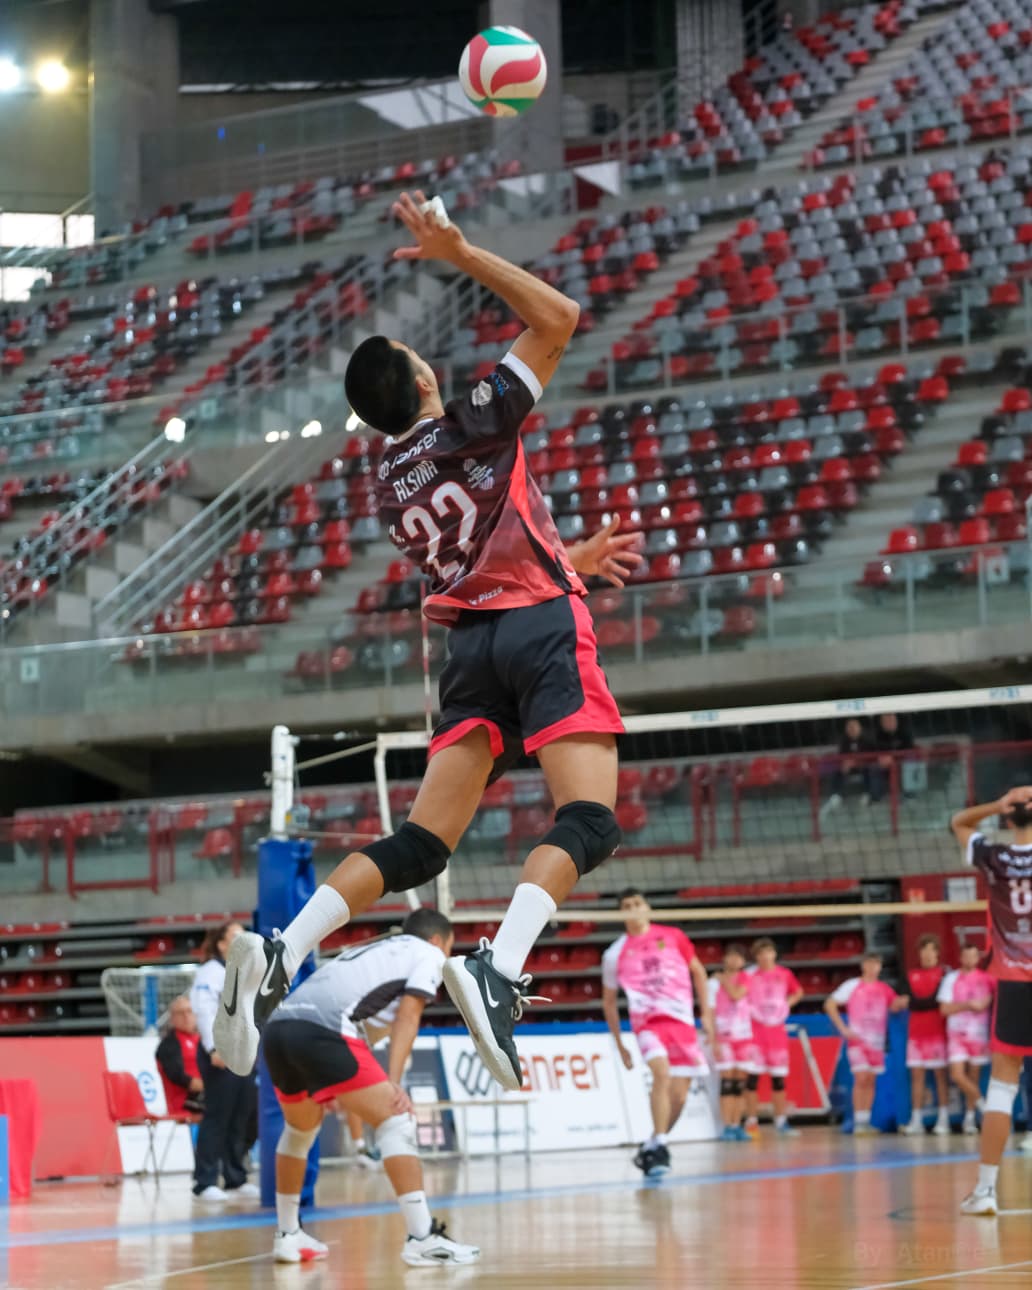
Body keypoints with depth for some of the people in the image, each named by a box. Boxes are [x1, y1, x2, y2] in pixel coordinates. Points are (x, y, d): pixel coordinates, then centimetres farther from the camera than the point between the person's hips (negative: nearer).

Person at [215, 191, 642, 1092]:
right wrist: (460, 255, -1)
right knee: (587, 821, -13)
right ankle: (500, 969, -36)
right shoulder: (472, 426, -1)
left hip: (471, 644, 6)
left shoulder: (392, 482, 17)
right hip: (542, 626, -6)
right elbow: (559, 318, 0)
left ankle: (280, 954, -13)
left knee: (422, 842, 4)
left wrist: (570, 558, 40)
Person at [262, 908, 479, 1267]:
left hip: (278, 1026, 7)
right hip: (321, 1031, -7)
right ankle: (423, 1238, -8)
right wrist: (393, 1082, -5)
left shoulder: (370, 950, 37)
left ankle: (287, 1235, 33)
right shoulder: (429, 954, 18)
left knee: (301, 1127, 29)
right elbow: (407, 1015, 3)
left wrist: (334, 1089, 33)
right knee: (395, 1121, -1)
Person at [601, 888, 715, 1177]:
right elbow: (609, 1001, 15)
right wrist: (619, 1044, 13)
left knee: (678, 1096, 2)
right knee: (662, 1072, -30)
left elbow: (698, 971, 16)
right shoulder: (615, 954, 5)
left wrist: (706, 1013, 10)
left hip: (683, 1022, 2)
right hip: (647, 1021, -2)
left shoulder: (673, 936, 6)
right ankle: (659, 1145, -27)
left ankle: (651, 1149, 23)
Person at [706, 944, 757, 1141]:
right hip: (724, 1037, -3)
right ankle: (727, 1127, -9)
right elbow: (710, 1012, -4)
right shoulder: (714, 982, 0)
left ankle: (737, 1126, 5)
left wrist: (724, 979, -2)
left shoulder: (744, 977, 8)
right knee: (727, 1081, -9)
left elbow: (736, 995, -12)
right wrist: (714, 1040, -10)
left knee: (740, 1083, 2)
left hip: (744, 1036, 3)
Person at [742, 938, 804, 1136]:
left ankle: (781, 1121, 13)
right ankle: (751, 1121, 1)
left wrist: (788, 1003, 6)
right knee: (753, 1075, -5)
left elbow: (798, 992, 21)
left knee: (779, 1077, 6)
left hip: (777, 1030, 3)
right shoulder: (750, 975, -4)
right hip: (755, 1029, -3)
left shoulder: (785, 974, 5)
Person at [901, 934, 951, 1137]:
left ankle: (943, 1120, -3)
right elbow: (912, 1002, 2)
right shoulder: (911, 975, 12)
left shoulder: (943, 974, 1)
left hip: (938, 1031, -4)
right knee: (917, 1075, 1)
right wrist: (930, 1002, -9)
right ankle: (916, 1121, 2)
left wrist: (918, 1002, -9)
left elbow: (939, 998, -10)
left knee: (940, 1074, -3)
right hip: (915, 1031, 4)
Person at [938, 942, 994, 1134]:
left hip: (979, 1032, 1)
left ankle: (970, 1117, 17)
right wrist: (969, 1004, -13)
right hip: (957, 1032, -1)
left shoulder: (987, 978, 5)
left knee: (974, 1076, 5)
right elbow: (945, 1009, -5)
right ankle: (981, 1103, 6)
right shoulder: (951, 978, 1)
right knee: (957, 1075, -15)